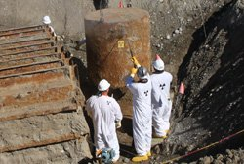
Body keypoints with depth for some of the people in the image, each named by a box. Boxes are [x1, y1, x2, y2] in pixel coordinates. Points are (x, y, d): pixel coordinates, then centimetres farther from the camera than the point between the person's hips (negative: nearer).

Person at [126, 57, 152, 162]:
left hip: (139, 114, -7)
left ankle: (142, 154, 16)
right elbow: (146, 74, 11)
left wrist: (132, 74, 7)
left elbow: (128, 84, -6)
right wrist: (137, 63, 16)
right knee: (147, 132, 20)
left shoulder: (137, 87, -28)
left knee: (139, 133, 7)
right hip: (148, 112, 7)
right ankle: (147, 150, 35)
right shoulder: (149, 82, -12)